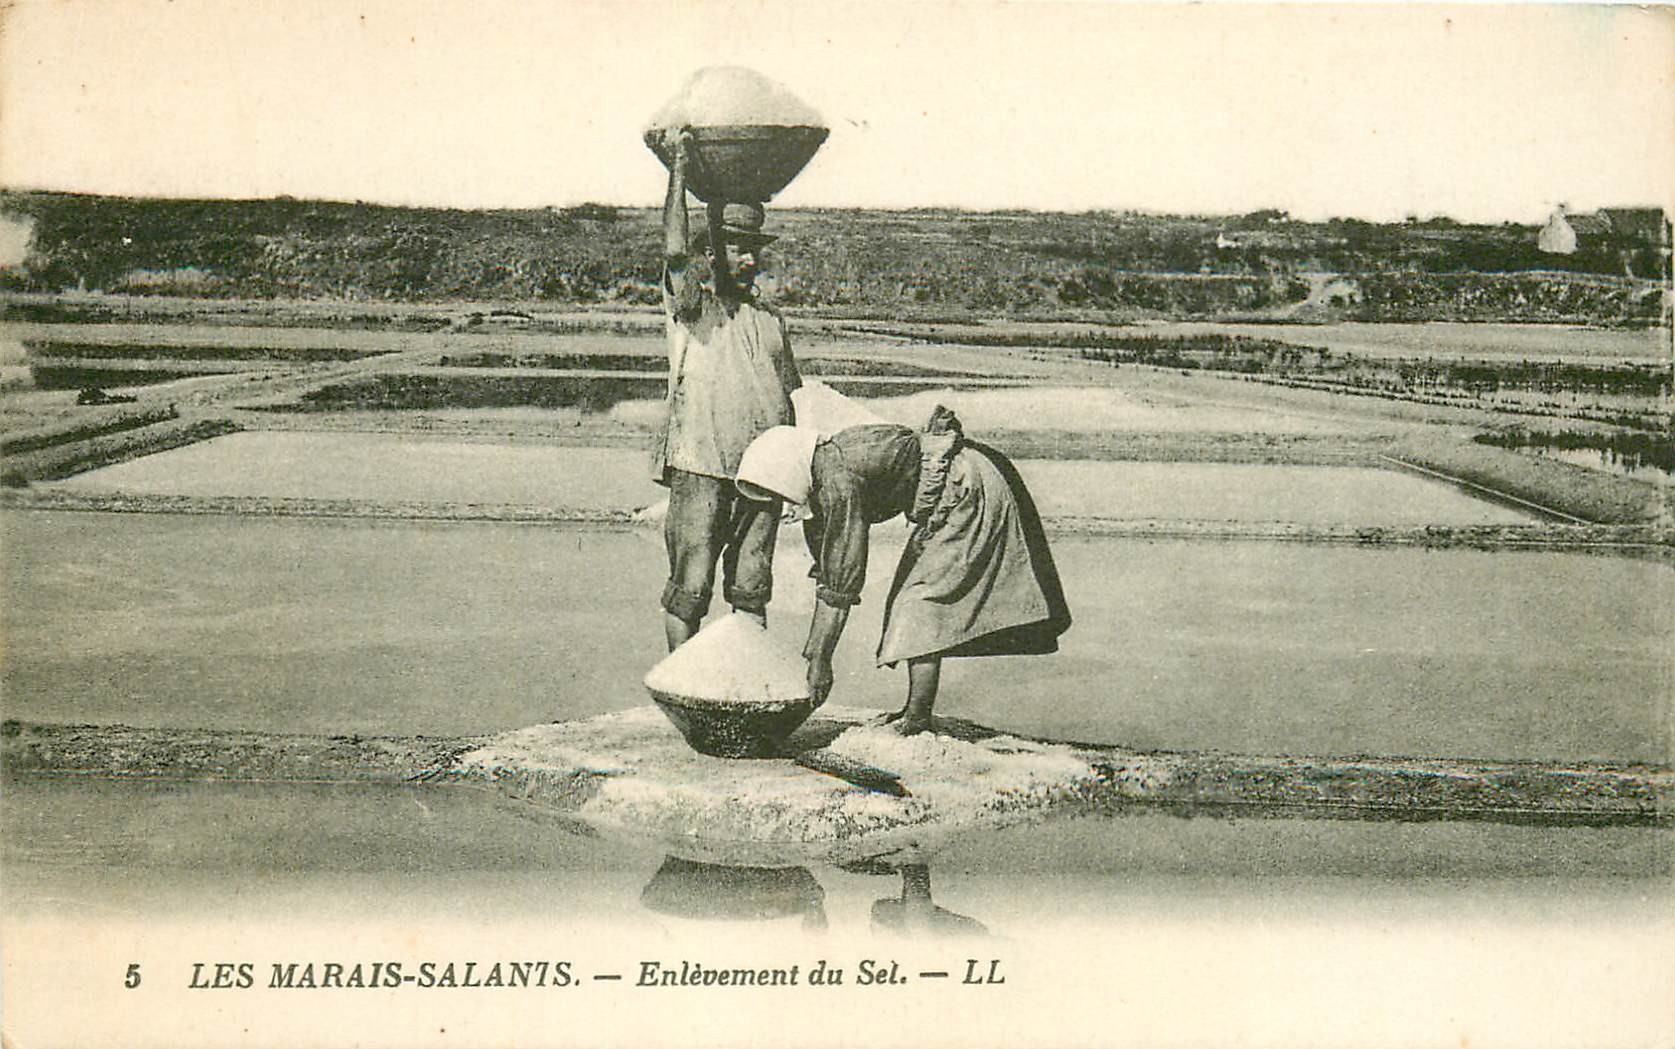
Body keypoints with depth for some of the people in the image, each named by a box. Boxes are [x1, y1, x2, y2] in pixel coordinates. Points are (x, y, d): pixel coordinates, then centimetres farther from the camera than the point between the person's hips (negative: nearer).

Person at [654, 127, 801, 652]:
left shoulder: (769, 320, 20)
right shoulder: (692, 308, 3)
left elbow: (792, 395, 21)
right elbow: (675, 251, -16)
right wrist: (680, 167, -15)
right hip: (701, 469, -5)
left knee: (751, 589, 9)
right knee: (689, 588, -3)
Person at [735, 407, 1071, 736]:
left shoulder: (837, 481, -24)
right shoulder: (824, 468, 6)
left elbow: (843, 580, -23)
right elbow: (827, 571, 12)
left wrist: (821, 660, -17)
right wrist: (812, 649, 13)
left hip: (973, 495, -10)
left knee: (920, 603, -11)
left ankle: (916, 724, -10)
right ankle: (915, 712, 18)